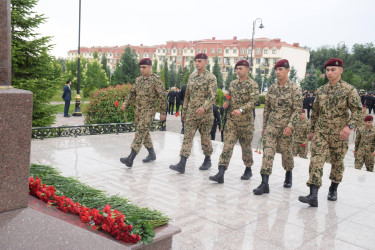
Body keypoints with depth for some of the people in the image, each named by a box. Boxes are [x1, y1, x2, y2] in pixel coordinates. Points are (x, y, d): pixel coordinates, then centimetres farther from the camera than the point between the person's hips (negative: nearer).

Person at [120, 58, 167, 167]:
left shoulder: (156, 79, -9)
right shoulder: (138, 79, 11)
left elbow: (162, 96, -9)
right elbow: (132, 92, 19)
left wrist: (163, 112, -9)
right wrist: (125, 103, 5)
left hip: (148, 111, -7)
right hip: (138, 110, 7)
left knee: (140, 133, -14)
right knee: (144, 133, 14)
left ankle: (130, 159, -20)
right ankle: (152, 154, 29)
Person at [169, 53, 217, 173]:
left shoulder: (211, 77, -7)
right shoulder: (191, 76, 11)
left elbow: (212, 96, -17)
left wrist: (204, 107, -33)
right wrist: (184, 110, 15)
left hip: (205, 114, -4)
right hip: (191, 113, 5)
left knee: (205, 138, 8)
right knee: (187, 137, -4)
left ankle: (207, 160, 29)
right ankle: (182, 164, -8)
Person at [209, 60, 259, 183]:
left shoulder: (252, 84, -6)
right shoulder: (232, 83, 13)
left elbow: (253, 101, -19)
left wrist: (241, 110, -33)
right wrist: (226, 104, 2)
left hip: (246, 121, -4)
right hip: (231, 120, 4)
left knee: (246, 146, 10)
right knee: (227, 145, -6)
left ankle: (248, 170, 30)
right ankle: (221, 173, -11)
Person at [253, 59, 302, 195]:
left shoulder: (294, 88, -6)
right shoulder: (272, 87, 8)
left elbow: (297, 109, -10)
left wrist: (290, 126, -19)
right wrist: (264, 126, 11)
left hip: (286, 127, -3)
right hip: (271, 125, 3)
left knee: (286, 152, 11)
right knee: (267, 152, -8)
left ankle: (288, 175, 39)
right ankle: (264, 183, -10)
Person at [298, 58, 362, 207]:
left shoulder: (349, 90, -3)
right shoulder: (321, 90, 9)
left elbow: (357, 111, -9)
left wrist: (349, 126, -24)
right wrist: (312, 130, 17)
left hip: (339, 134, -2)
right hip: (320, 132, 2)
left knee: (337, 162, 12)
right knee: (316, 161, -11)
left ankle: (333, 189, 35)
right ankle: (313, 196, -15)